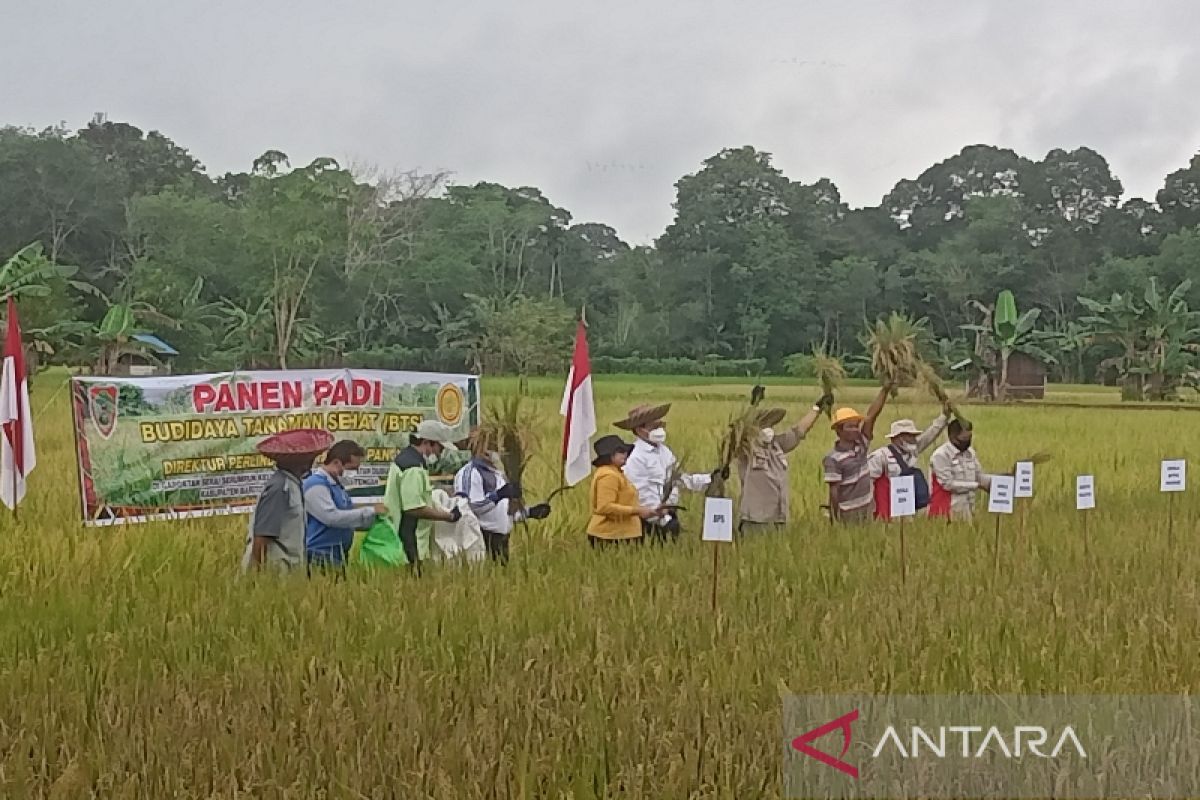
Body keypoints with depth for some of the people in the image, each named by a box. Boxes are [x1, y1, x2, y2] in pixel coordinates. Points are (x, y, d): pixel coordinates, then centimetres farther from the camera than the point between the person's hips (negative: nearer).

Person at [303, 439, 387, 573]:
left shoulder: (337, 485, 16)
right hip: (322, 558, -9)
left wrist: (376, 519, 8)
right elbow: (332, 517, -25)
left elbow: (348, 519, 23)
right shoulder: (316, 485, -13)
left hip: (338, 557, 9)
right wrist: (371, 511, -19)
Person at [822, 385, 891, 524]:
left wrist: (885, 390, -12)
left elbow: (872, 415, -7)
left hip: (868, 506, 6)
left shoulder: (861, 444, 1)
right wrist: (834, 518, -14)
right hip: (849, 512, -6)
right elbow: (834, 490, -14)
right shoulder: (834, 459, -15)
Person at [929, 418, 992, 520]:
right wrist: (976, 485, -19)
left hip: (967, 508, 7)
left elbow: (979, 475, 13)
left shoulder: (970, 452, 10)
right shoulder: (941, 455, -14)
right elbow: (948, 484, -19)